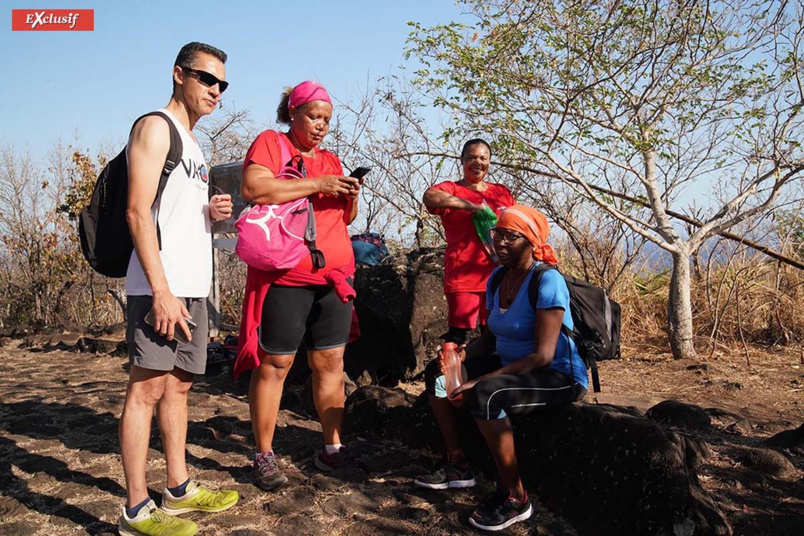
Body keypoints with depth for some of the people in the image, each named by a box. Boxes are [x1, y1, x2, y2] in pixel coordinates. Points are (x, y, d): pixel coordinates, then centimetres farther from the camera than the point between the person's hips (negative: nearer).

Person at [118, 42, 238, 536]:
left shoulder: (192, 143, 22)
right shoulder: (156, 127, -5)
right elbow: (139, 211, -15)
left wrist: (212, 212, 5)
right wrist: (161, 290, -21)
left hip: (193, 284, 9)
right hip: (160, 285, -9)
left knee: (179, 385, 12)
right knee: (148, 387, -6)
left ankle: (179, 489, 22)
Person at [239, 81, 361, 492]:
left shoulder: (331, 161, 20)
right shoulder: (270, 143, 3)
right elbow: (252, 188, -16)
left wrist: (350, 198, 1)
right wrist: (317, 185, -16)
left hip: (333, 277, 6)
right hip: (283, 277, -5)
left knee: (330, 362, 7)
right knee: (274, 365, -1)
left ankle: (331, 449, 17)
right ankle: (264, 456, 10)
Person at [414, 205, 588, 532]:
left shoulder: (548, 282, -21)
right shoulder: (498, 279, 4)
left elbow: (542, 356, -27)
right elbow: (490, 337, 11)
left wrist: (481, 381, -31)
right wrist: (463, 355, -12)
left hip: (559, 377, -9)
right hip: (512, 367, 9)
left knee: (484, 396, -35)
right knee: (438, 373, 5)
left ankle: (515, 496, -16)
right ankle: (457, 466, 13)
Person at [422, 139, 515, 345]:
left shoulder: (502, 193, 17)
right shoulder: (451, 189, 3)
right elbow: (429, 196, -21)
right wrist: (473, 207, -25)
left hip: (498, 275, 4)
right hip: (463, 276, -4)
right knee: (458, 335, -6)